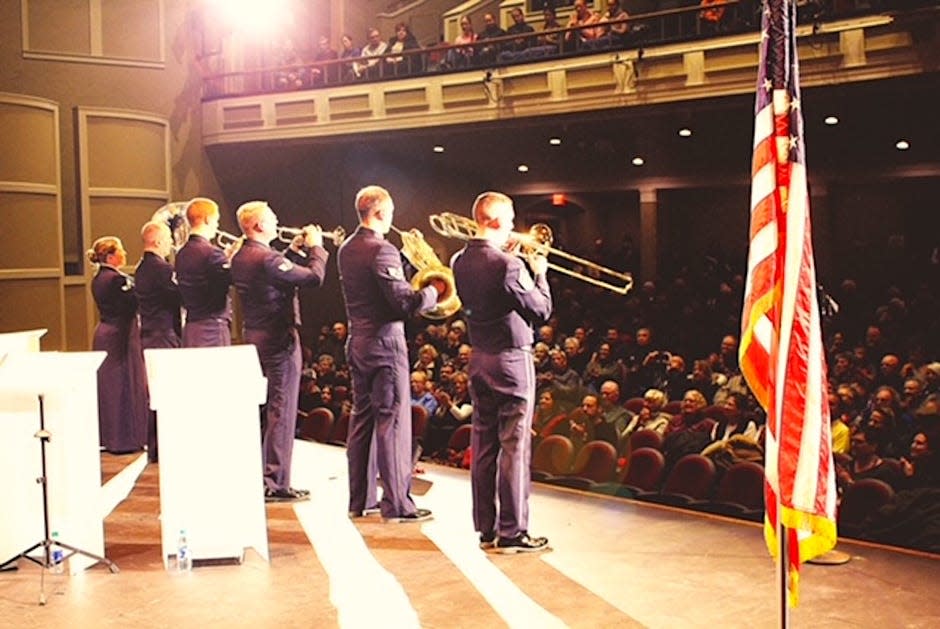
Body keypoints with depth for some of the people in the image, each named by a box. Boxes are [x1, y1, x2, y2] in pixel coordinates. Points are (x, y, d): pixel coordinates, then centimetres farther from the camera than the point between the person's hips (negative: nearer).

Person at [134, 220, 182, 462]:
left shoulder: (140, 269, 13)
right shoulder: (163, 268, -16)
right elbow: (180, 297, -17)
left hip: (147, 336, 9)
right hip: (165, 336, -9)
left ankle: (153, 447, 21)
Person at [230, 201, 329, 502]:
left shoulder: (239, 259, 9)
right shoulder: (267, 259, -20)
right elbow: (314, 277, -21)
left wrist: (295, 250, 16)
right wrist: (316, 248, -5)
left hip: (253, 338, 9)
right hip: (279, 340, -9)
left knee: (259, 408, 16)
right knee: (281, 411, -4)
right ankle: (276, 482, -1)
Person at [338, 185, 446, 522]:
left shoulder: (346, 250, 10)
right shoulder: (381, 250, -16)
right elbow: (406, 303, -21)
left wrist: (406, 262, 13)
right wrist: (434, 290, -5)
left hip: (357, 342, 9)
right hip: (385, 342, -9)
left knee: (362, 418, 13)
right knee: (393, 420, -4)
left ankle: (360, 499, 21)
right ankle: (397, 504, 0)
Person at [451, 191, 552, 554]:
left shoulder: (461, 262, 5)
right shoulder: (507, 265, -19)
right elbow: (541, 312, -14)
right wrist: (539, 273, 1)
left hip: (479, 360, 8)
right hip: (512, 360, -8)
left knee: (483, 447, 11)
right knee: (515, 448, -1)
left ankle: (486, 529, 18)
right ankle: (512, 533, 4)